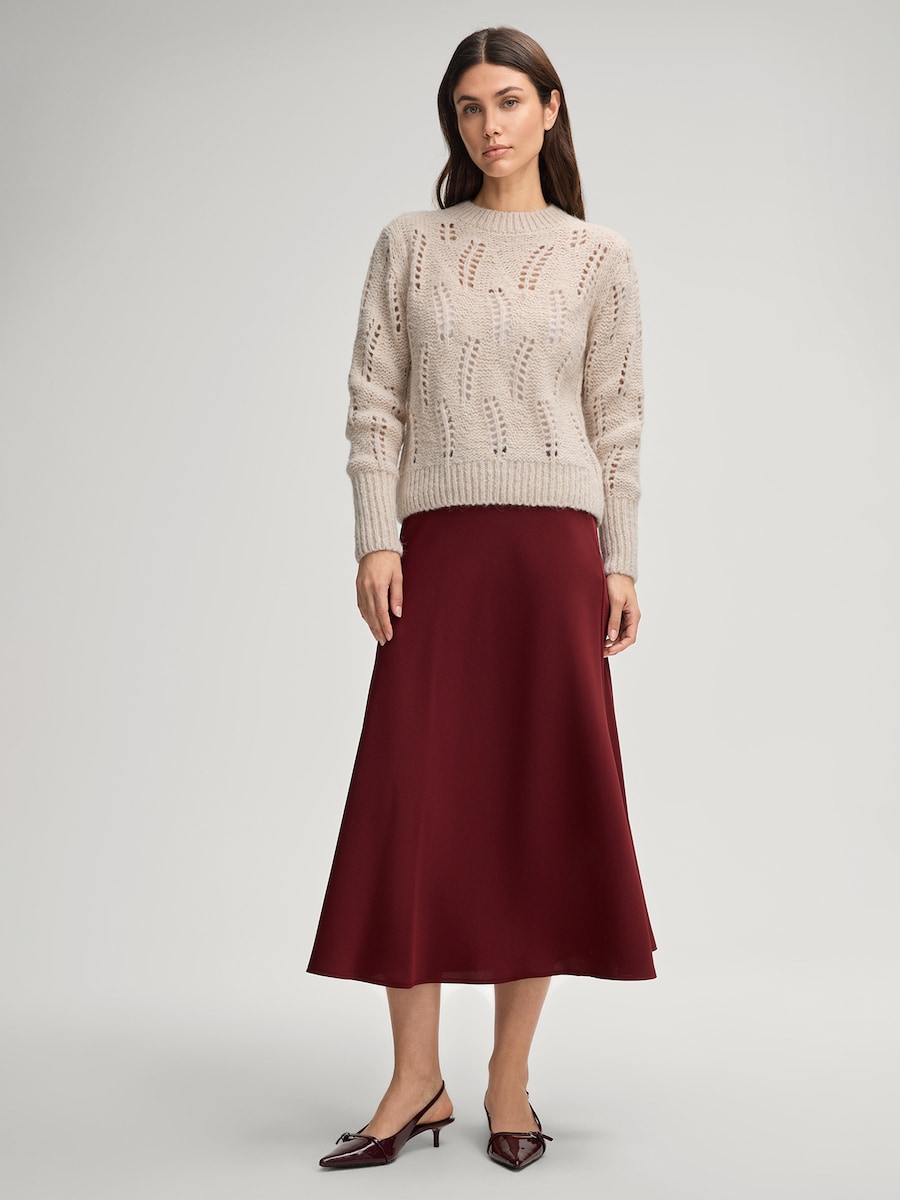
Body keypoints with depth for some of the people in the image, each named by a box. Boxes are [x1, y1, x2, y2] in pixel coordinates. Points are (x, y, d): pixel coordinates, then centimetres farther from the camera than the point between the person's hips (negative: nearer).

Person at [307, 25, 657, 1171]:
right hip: (436, 545, 1)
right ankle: (416, 1080, 9)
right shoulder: (409, 244, 10)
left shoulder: (598, 257, 9)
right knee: (413, 797, -3)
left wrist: (619, 564, 0)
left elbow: (616, 423, 7)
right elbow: (374, 402, 6)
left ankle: (510, 1078, 13)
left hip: (554, 541, 0)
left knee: (544, 799, 1)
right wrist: (375, 541, -4)